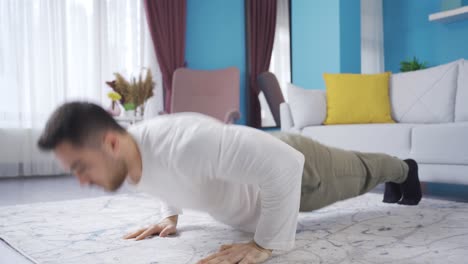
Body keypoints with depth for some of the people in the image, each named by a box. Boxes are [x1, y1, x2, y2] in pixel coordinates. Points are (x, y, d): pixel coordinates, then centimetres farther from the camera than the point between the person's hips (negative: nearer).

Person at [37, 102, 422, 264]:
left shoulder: (185, 143, -50)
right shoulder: (130, 149, -21)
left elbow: (284, 164, -49)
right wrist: (170, 215, 0)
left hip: (298, 168, -7)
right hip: (258, 158, 8)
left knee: (357, 172, 28)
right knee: (354, 171, 38)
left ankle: (403, 169, 64)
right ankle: (395, 176, 72)